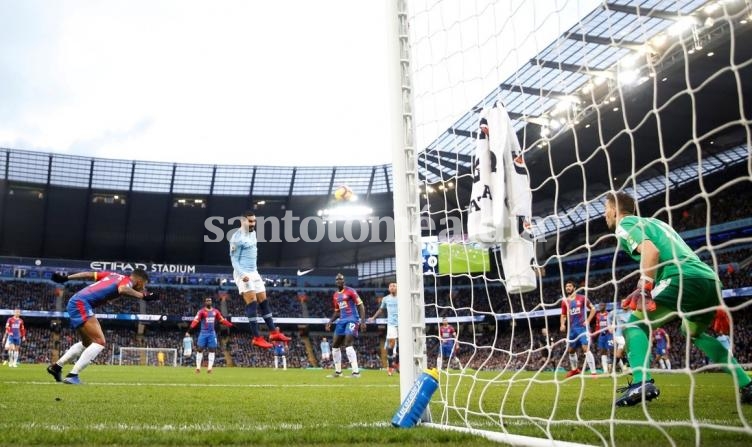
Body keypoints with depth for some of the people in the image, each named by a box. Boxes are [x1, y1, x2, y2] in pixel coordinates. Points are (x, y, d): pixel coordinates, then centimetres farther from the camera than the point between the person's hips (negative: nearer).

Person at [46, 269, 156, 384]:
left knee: (87, 343, 24)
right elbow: (122, 289, -30)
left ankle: (56, 366, 31)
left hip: (75, 302, 10)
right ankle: (72, 375, -14)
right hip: (81, 303, -10)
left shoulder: (114, 275, 18)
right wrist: (142, 296, -30)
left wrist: (66, 278, 25)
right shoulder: (127, 280, -6)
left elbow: (89, 274, 20)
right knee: (100, 342, -13)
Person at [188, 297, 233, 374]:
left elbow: (222, 320, 11)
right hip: (203, 333, -3)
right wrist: (189, 329, -32)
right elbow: (195, 321, -18)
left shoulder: (215, 311, 6)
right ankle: (198, 367, 10)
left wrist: (231, 325, 2)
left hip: (212, 333, 3)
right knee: (199, 349, 0)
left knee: (212, 350, 2)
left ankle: (209, 368, 7)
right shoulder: (201, 311, -7)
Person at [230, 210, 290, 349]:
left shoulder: (253, 233, 13)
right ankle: (257, 338, -13)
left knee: (263, 301, 10)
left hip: (254, 272, 9)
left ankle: (274, 332, 15)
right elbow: (234, 259, -15)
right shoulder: (238, 237, -15)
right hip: (243, 273, -9)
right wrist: (242, 274, -27)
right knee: (252, 303, -14)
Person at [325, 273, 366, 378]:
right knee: (335, 346, 8)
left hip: (352, 320, -8)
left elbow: (360, 306, -9)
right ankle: (338, 371, 20)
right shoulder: (335, 296, 15)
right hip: (342, 321, 8)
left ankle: (356, 372, -18)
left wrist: (363, 321, -17)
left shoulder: (350, 291, -7)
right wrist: (330, 322, 10)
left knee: (348, 345, -20)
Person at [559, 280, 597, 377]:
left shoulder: (582, 298, -2)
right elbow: (563, 315, 15)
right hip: (572, 328, 6)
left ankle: (593, 372, -18)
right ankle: (574, 369, 34)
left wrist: (588, 320, -9)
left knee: (586, 348, -18)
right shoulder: (564, 302, 9)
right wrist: (562, 324, -5)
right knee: (570, 350, 13)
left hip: (583, 327, -6)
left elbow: (593, 308, 2)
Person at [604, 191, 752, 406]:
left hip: (685, 278, -8)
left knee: (634, 324, 0)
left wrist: (643, 289, -16)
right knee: (695, 333, 32)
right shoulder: (654, 221, 32)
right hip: (711, 279, 9)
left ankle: (642, 383, -22)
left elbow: (651, 251, -12)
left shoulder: (625, 224, 7)